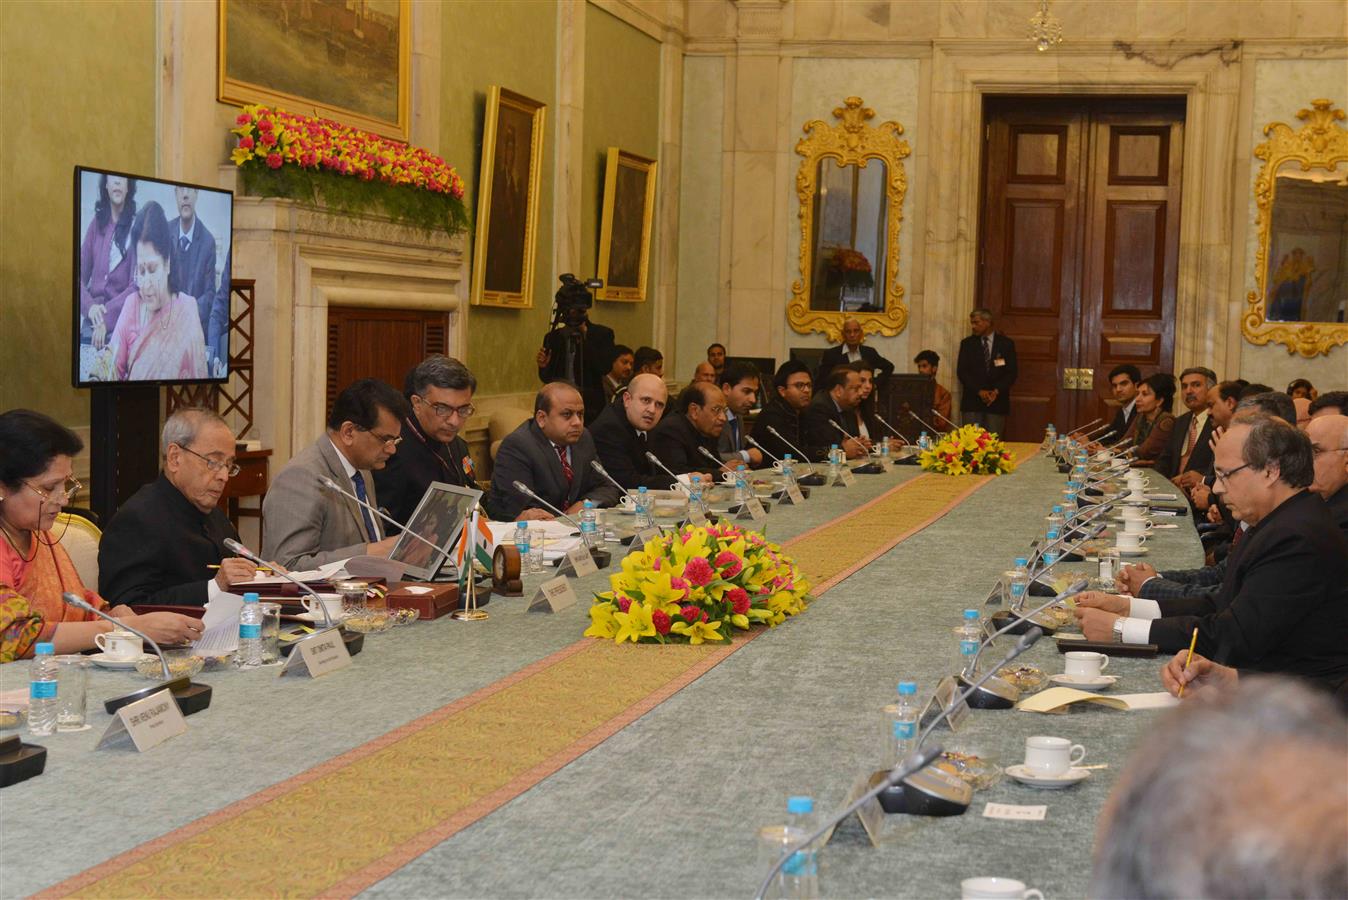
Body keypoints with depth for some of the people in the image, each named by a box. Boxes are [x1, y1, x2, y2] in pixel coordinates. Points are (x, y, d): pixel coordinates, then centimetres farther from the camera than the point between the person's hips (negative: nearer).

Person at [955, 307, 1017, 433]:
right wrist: (979, 391, -11)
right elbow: (961, 371, 1)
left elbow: (1011, 372, 3)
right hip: (972, 401, 1)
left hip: (997, 401, -1)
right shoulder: (967, 343, 8)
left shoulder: (1006, 344, 6)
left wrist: (996, 391, -11)